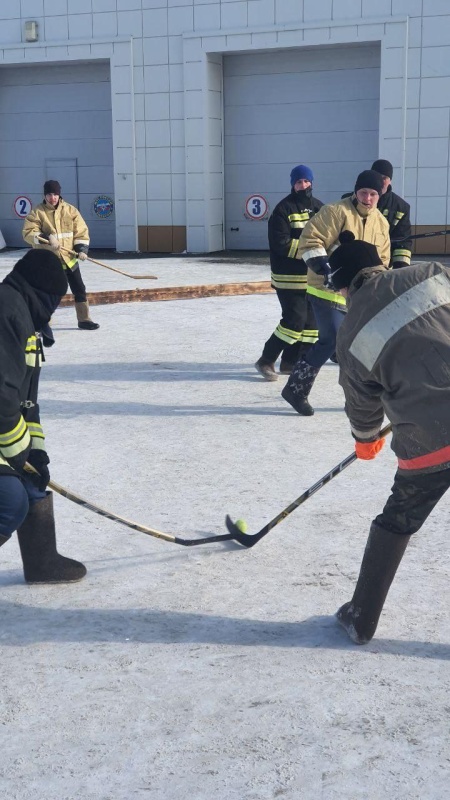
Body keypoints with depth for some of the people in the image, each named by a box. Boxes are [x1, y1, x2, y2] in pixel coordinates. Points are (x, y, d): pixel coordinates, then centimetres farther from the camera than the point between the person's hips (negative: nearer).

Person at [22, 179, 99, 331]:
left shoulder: (70, 210, 1)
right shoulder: (37, 212, -6)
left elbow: (81, 231, 3)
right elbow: (28, 233, -13)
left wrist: (82, 249, -10)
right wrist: (46, 238, -26)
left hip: (69, 258, 3)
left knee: (79, 290, 6)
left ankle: (84, 320, 18)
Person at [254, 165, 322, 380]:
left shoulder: (319, 208, 11)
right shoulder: (283, 209, -9)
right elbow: (281, 244, -16)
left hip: (313, 276, 7)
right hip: (289, 277, -7)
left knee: (310, 321, 8)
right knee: (294, 320, -11)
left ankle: (290, 362, 21)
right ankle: (266, 361, 3)